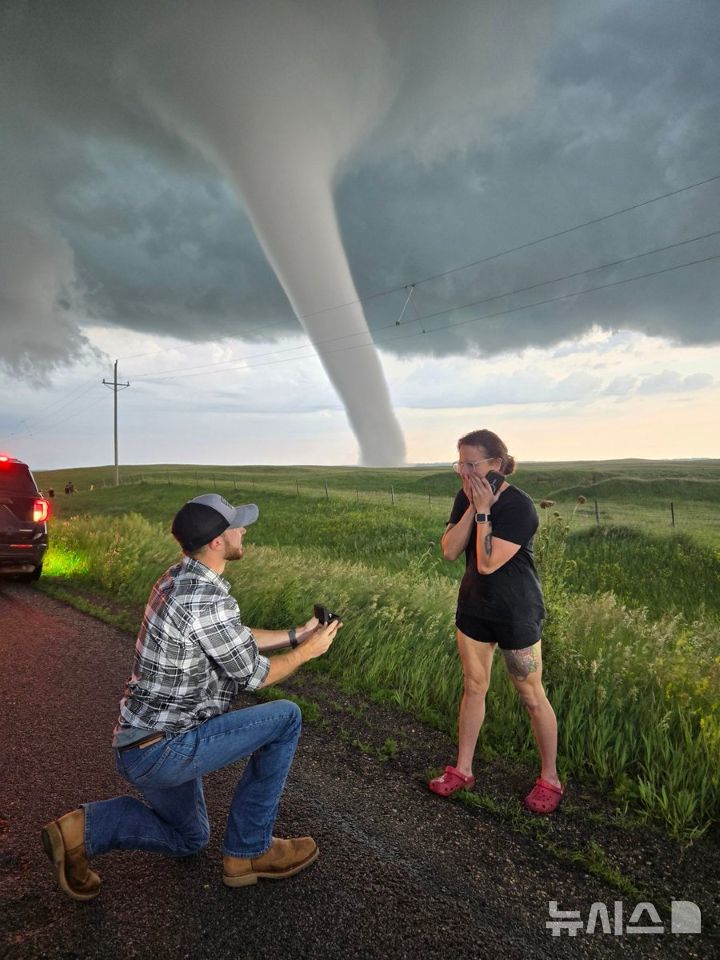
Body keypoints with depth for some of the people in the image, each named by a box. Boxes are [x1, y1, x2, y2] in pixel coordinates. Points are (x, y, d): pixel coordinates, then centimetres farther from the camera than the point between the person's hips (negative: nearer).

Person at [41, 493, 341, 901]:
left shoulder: (178, 578, 2)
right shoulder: (208, 600, -28)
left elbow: (236, 640, 15)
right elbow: (254, 675, -15)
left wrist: (296, 634, 13)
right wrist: (308, 650, 0)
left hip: (141, 742, 9)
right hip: (163, 750, -9)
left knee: (189, 839, 30)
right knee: (285, 718, -5)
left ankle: (84, 830, 13)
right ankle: (249, 851, 7)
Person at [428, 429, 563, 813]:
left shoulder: (519, 506, -23)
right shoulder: (465, 498, -2)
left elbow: (488, 563, -28)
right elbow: (449, 551, -11)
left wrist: (483, 511, -26)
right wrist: (472, 507, -17)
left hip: (516, 612, -6)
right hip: (473, 606, 6)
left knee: (532, 696, 9)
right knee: (473, 687, 17)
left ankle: (549, 779, 28)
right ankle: (462, 770, 31)